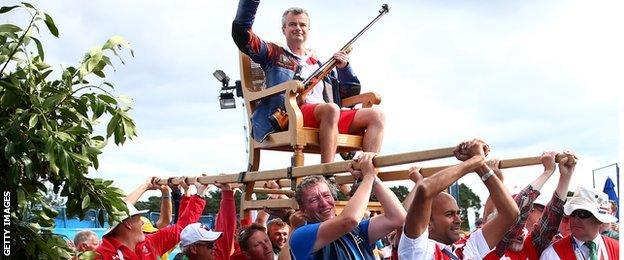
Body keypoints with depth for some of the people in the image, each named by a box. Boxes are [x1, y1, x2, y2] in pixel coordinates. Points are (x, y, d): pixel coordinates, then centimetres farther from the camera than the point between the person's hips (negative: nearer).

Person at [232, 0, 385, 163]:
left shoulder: (320, 65, 34)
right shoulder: (274, 54, 21)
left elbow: (352, 93, 32)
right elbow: (241, 31, 8)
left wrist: (344, 68, 15)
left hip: (328, 118, 6)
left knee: (376, 116, -16)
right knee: (331, 109, -37)